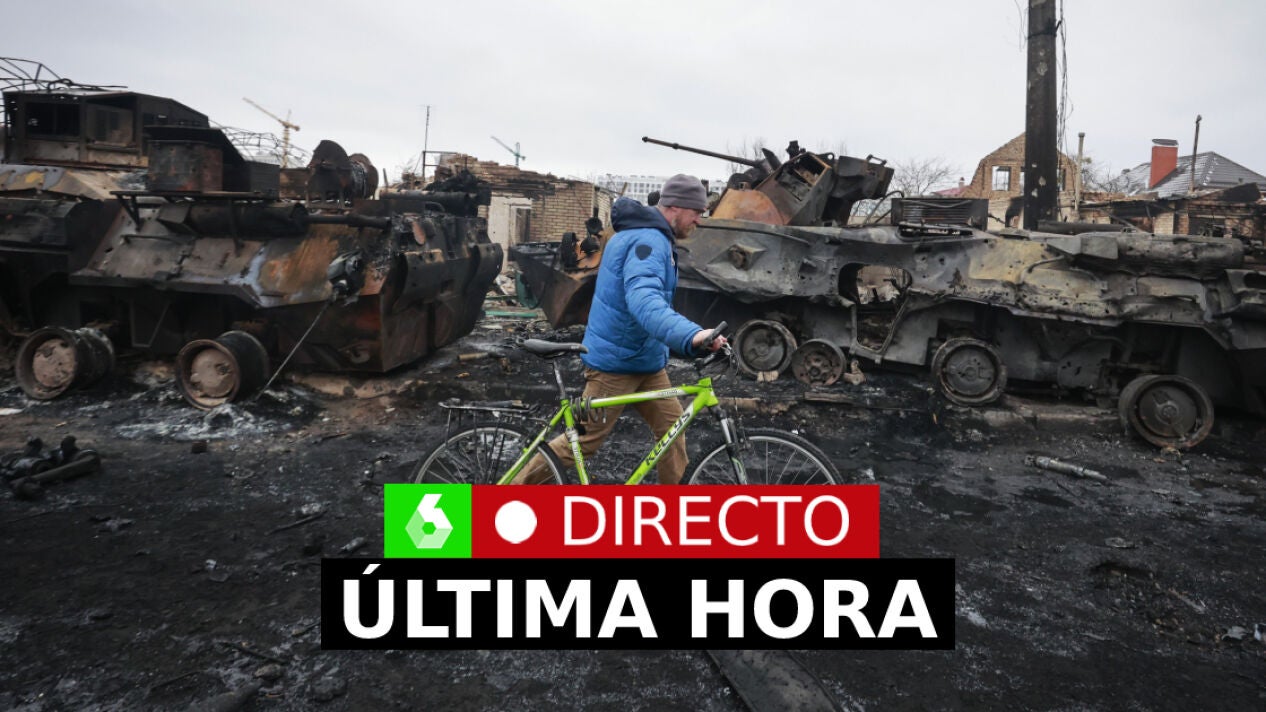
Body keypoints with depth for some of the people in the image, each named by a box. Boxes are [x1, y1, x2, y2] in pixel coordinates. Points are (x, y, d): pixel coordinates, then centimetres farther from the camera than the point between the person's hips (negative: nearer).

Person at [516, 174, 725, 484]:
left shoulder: (646, 235, 12)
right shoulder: (648, 240, -22)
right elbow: (644, 300, -41)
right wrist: (691, 335, -55)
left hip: (646, 361, 10)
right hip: (616, 363, -10)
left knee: (672, 429, 8)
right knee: (584, 441, 1)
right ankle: (516, 488, 18)